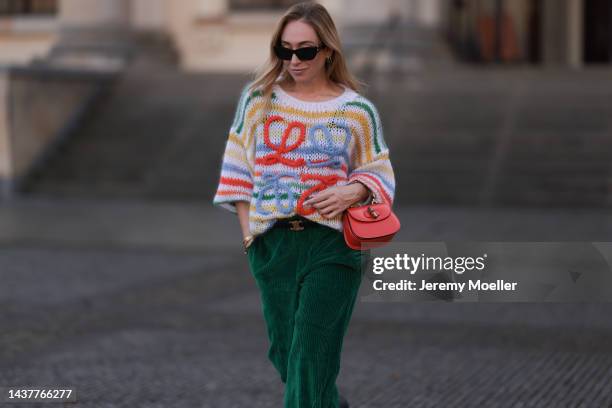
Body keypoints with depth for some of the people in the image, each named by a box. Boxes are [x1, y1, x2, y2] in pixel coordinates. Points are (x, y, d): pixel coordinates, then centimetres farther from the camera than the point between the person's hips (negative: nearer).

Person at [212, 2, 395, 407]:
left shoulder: (357, 110, 1)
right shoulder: (259, 98, 5)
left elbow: (380, 175, 6)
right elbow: (238, 168, 11)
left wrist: (353, 192, -15)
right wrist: (247, 228, 3)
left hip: (331, 242, -3)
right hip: (271, 242, 3)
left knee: (311, 359, -7)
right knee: (284, 352, 11)